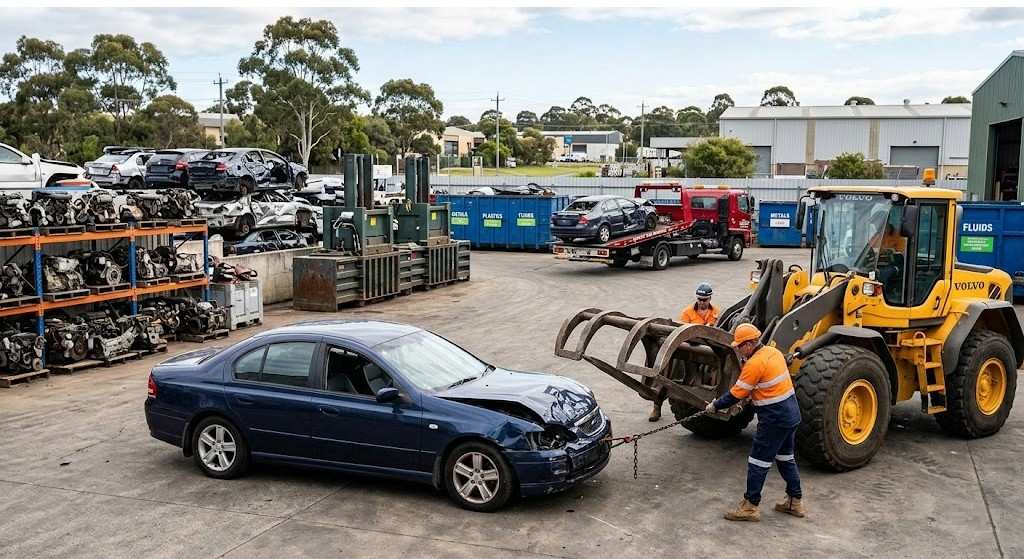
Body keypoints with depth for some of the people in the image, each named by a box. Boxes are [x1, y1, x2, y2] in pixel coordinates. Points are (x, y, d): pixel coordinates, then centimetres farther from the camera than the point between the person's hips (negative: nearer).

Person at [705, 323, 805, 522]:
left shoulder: (755, 363, -20)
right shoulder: (774, 352, 6)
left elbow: (736, 394, -15)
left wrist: (715, 406, -3)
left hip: (775, 419, -9)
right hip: (791, 413, 9)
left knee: (758, 462, 0)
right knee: (785, 457, 21)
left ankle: (750, 506, 8)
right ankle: (795, 502, 30)